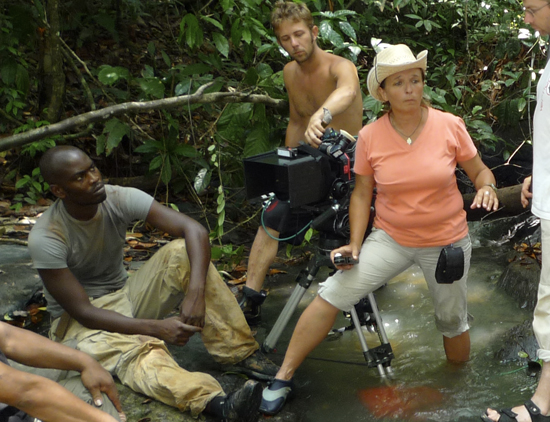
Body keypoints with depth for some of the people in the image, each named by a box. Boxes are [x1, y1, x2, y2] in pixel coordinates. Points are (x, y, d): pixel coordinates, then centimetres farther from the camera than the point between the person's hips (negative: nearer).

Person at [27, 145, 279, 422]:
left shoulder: (119, 199, -14)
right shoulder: (45, 238, -23)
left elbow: (194, 230, -20)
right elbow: (83, 312, -24)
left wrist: (196, 292, -36)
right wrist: (156, 328, -32)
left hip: (125, 295, 5)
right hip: (79, 322, -4)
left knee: (182, 251, -20)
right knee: (138, 349, -38)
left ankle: (240, 354, -23)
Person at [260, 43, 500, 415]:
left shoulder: (450, 126, -11)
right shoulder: (370, 137, -8)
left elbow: (479, 171, 1)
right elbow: (362, 194, 1)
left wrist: (486, 186, -22)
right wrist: (355, 244, -9)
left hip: (447, 241, 0)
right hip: (391, 238, 0)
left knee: (452, 320, 14)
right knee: (333, 293, -14)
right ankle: (283, 378, -3)